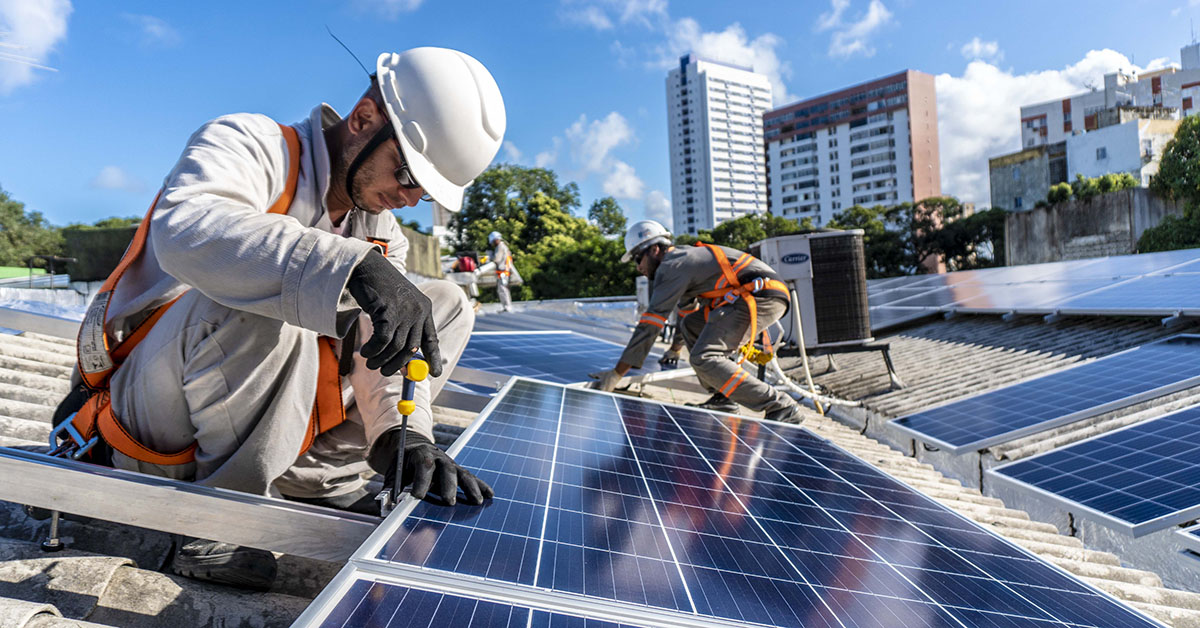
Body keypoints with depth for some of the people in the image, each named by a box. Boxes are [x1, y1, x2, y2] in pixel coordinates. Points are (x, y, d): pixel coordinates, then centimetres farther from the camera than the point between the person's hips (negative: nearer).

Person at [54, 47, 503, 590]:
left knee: (447, 305, -1)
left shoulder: (382, 233, 6)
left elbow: (388, 342, -4)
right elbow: (185, 228, -35)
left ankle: (320, 482, -7)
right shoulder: (250, 144, -13)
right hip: (155, 416, -5)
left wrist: (405, 435, -22)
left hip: (253, 419, 6)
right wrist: (352, 267, -47)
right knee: (258, 299, -36)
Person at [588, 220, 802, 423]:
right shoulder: (686, 256, 23)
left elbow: (651, 322, -12)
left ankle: (781, 407, -17)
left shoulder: (671, 266, -7)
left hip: (763, 297, -11)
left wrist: (617, 373, -11)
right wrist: (675, 349, 49)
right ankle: (723, 396, 14)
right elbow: (687, 309, 38)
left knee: (703, 358, -18)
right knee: (691, 325, 18)